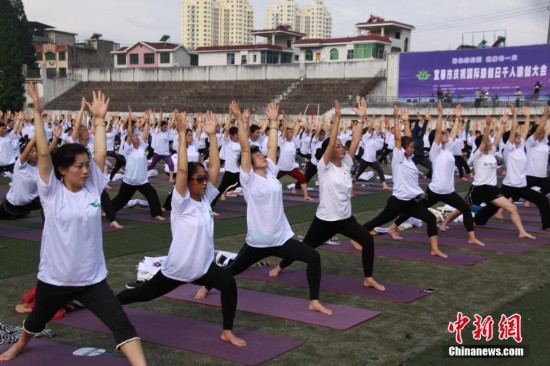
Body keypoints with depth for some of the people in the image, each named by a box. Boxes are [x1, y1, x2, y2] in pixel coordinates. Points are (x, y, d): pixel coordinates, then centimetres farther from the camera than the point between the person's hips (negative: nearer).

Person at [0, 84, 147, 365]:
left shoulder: (93, 188, -3)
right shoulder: (52, 192, -11)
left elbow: (100, 154, -4)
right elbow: (43, 153, -19)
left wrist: (99, 119, 3)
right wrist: (38, 112, -22)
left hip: (91, 279, 1)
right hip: (54, 278, -1)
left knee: (122, 324, -11)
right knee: (37, 320, 27)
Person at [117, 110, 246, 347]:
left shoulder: (206, 199, 0)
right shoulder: (181, 203, -16)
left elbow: (215, 167, -5)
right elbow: (182, 169, -29)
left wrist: (212, 135, -10)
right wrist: (182, 133, -30)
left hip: (203, 266, 4)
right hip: (176, 268, -4)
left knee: (228, 283, -22)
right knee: (143, 293, 16)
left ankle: (227, 332, -8)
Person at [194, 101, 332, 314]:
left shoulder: (271, 174, 6)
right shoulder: (249, 179, -8)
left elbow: (272, 147, 8)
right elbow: (245, 148, -16)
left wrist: (274, 122, 14)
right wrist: (239, 119, -19)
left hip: (282, 238, 5)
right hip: (258, 241, -5)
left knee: (313, 257, -9)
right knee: (233, 270, 14)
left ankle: (314, 302, 1)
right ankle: (207, 285, 43)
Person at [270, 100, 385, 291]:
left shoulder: (346, 164, 2)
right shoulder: (324, 167, -12)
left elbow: (355, 141, -4)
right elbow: (331, 142, -25)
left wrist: (361, 119, -10)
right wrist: (337, 117, -28)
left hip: (346, 218, 5)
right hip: (325, 219, -5)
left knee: (368, 240, -12)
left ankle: (368, 279, 0)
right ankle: (280, 267, 37)